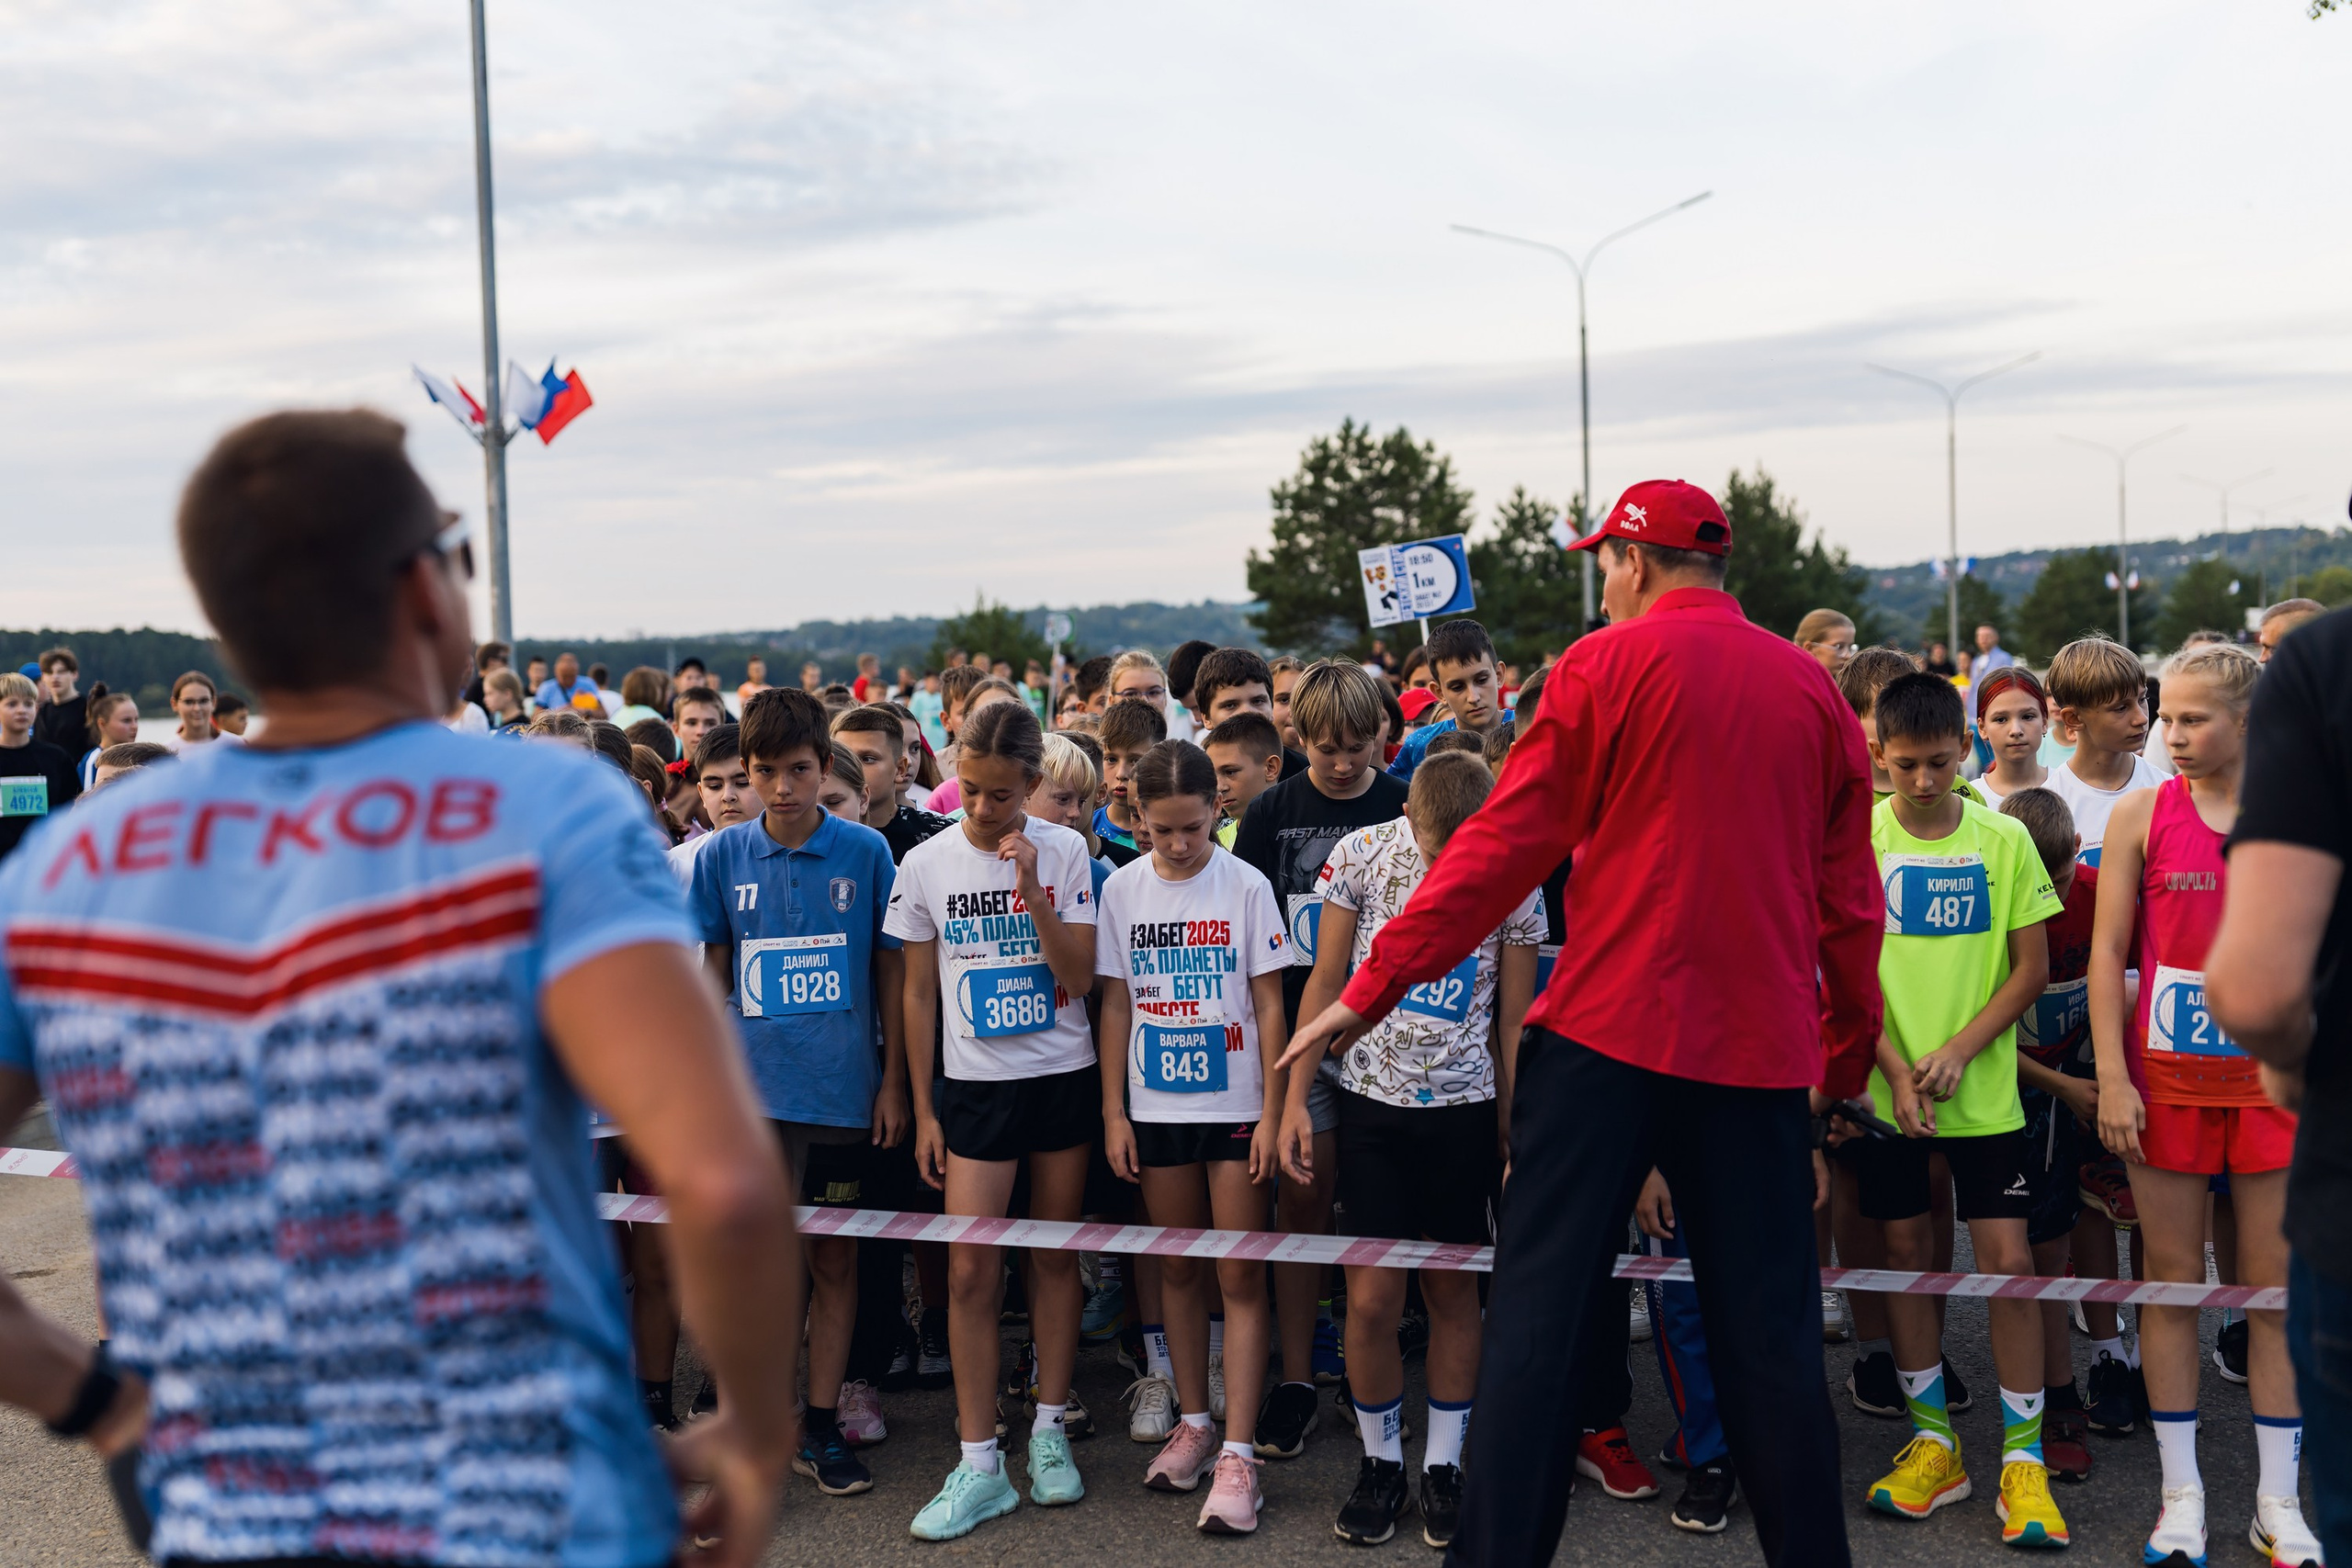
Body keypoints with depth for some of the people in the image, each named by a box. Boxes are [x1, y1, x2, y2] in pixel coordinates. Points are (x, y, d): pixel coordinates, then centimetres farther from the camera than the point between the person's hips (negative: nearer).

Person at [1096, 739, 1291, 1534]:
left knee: (1240, 1275, -2)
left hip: (1234, 1106, -3)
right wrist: (1113, 1111, 2)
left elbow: (1269, 1004, -4)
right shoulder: (1122, 889, 1)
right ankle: (1193, 1423, 26)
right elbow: (1116, 1004, 5)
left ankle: (1237, 1452, 1)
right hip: (1156, 1107, 3)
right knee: (1178, 1268, 13)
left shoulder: (1245, 886, -6)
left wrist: (1272, 1111, -8)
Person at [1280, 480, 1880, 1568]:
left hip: (1606, 1029, -3)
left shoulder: (1604, 667, -3)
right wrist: (1846, 1060, 20)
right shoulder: (1815, 690, 8)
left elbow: (1503, 845, -7)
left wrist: (1373, 987, -3)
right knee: (1769, 1331, 10)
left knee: (1536, 1308, 3)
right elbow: (1850, 902, 10)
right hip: (1759, 1048, 4)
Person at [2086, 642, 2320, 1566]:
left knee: (2277, 1286, 6)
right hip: (2167, 1074, 0)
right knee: (2171, 1280, 6)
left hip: (2272, 1076, 0)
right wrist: (2112, 1077, -6)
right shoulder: (2140, 815, 0)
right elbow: (2108, 950, 0)